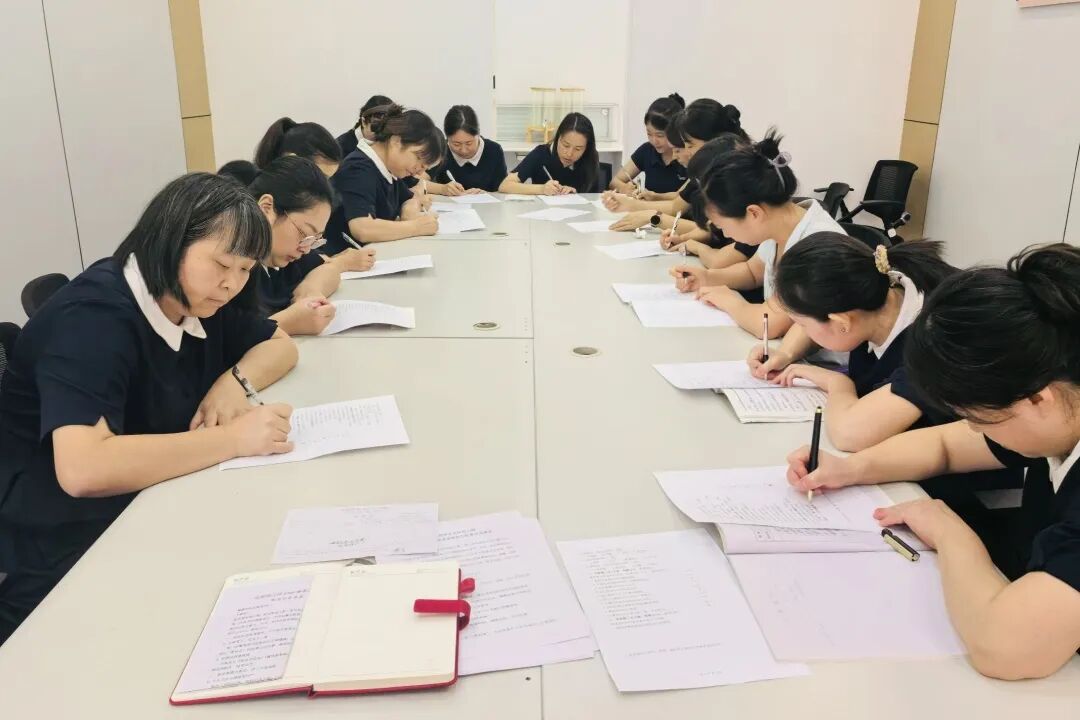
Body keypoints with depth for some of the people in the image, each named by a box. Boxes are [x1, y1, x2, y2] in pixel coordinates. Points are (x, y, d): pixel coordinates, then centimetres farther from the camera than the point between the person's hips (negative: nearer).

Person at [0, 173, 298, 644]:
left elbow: (280, 344, 11)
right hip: (60, 558, -7)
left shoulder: (199, 300, 0)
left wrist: (236, 379, -10)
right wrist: (233, 438, -33)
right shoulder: (93, 317, -25)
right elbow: (82, 469, -38)